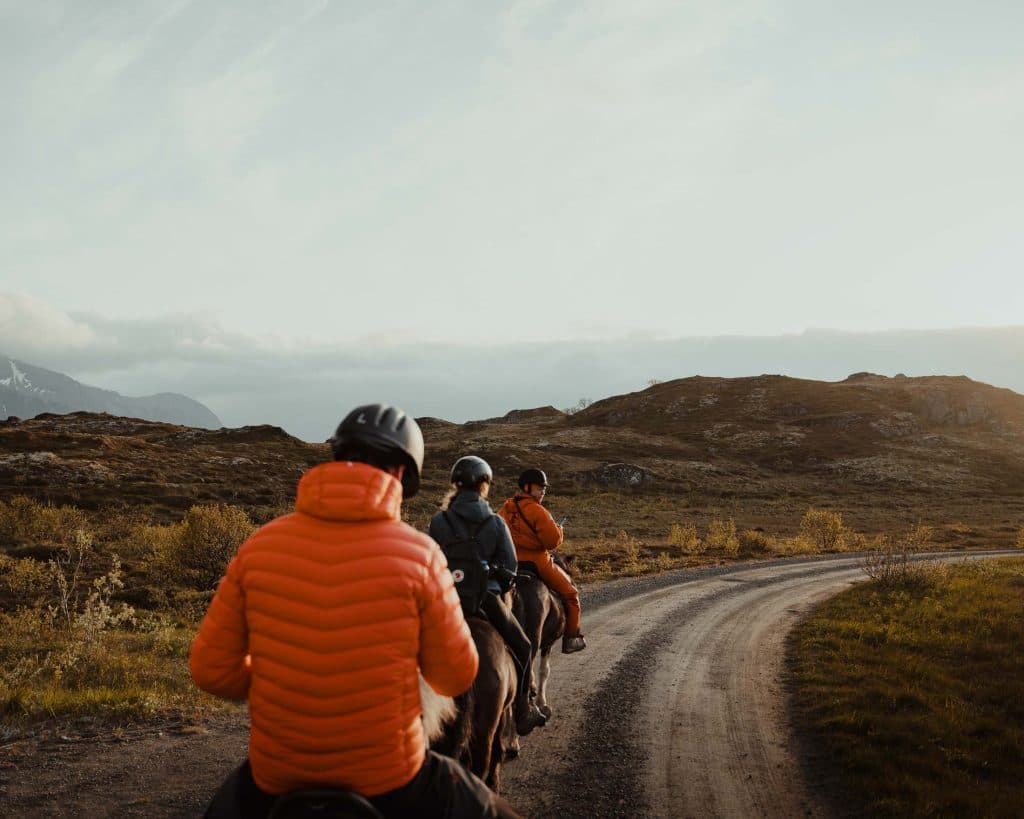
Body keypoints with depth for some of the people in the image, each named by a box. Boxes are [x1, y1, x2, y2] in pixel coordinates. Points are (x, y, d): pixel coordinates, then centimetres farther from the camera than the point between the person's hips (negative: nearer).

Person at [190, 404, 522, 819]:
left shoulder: (260, 545, -4)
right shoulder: (418, 553, -12)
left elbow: (210, 668, -1)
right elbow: (456, 677, -4)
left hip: (276, 777, 3)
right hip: (389, 783, -3)